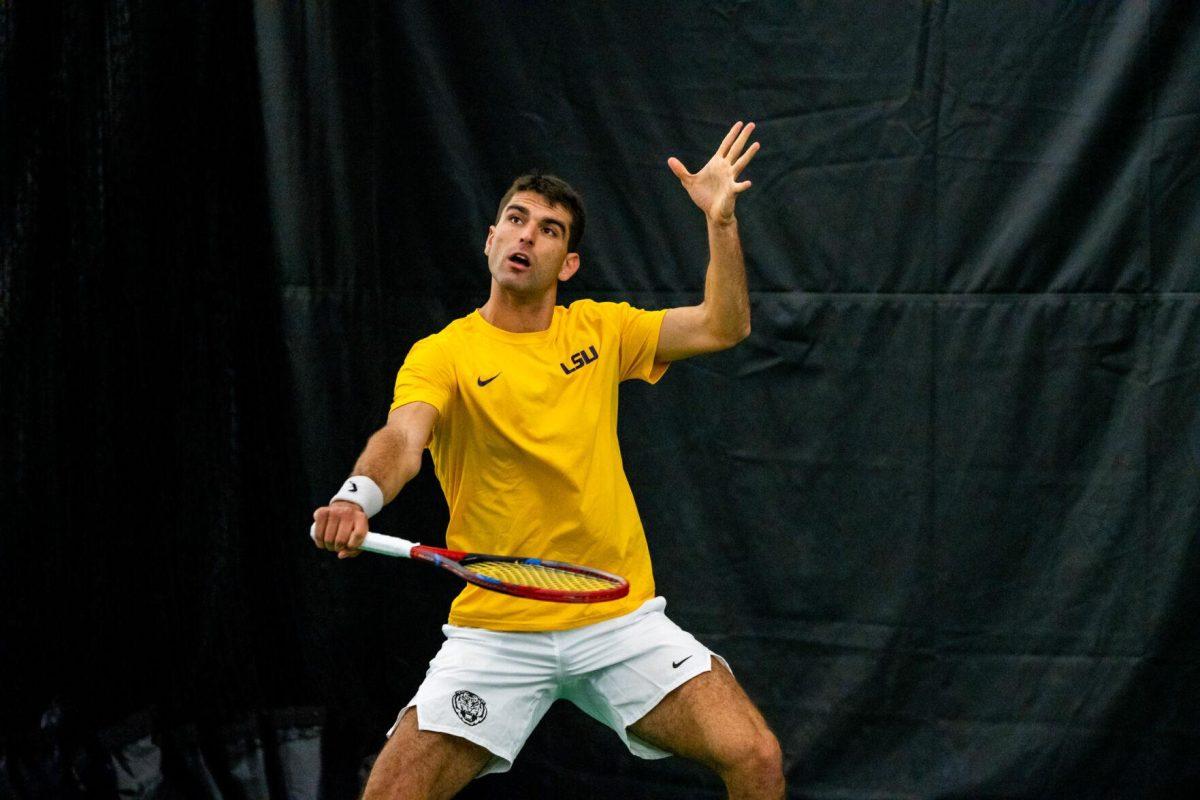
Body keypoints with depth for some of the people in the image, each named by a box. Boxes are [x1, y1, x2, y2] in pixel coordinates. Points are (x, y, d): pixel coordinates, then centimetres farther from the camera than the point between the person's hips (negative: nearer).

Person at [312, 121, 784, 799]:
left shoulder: (598, 330, 8)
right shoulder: (443, 354, -5)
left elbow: (723, 326, 5)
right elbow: (403, 439, -23)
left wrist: (722, 220, -9)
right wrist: (359, 496, -44)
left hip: (621, 617, 2)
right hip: (495, 632, -2)